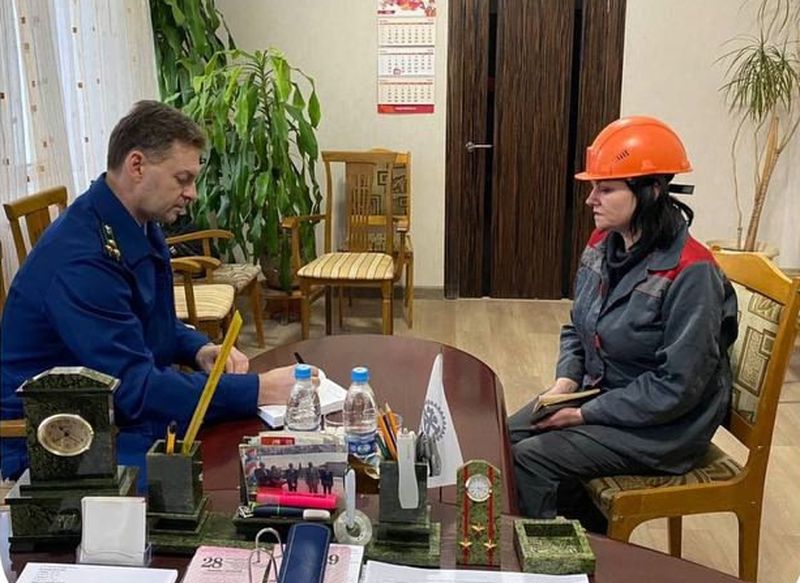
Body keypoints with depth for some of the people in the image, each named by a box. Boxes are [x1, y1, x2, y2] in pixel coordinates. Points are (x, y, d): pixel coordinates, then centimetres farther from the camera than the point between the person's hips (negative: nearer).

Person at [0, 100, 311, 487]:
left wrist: (200, 349, -2)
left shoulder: (141, 228, 5)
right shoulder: (79, 259, -26)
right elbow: (137, 389, -27)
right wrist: (258, 390, -26)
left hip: (122, 416, 9)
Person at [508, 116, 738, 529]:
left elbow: (677, 386, -24)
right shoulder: (602, 245, -1)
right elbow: (577, 327, 13)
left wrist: (586, 415, -20)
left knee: (529, 461, -18)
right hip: (597, 395, 8)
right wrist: (565, 381, -6)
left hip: (663, 425, -8)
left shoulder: (690, 273, -25)